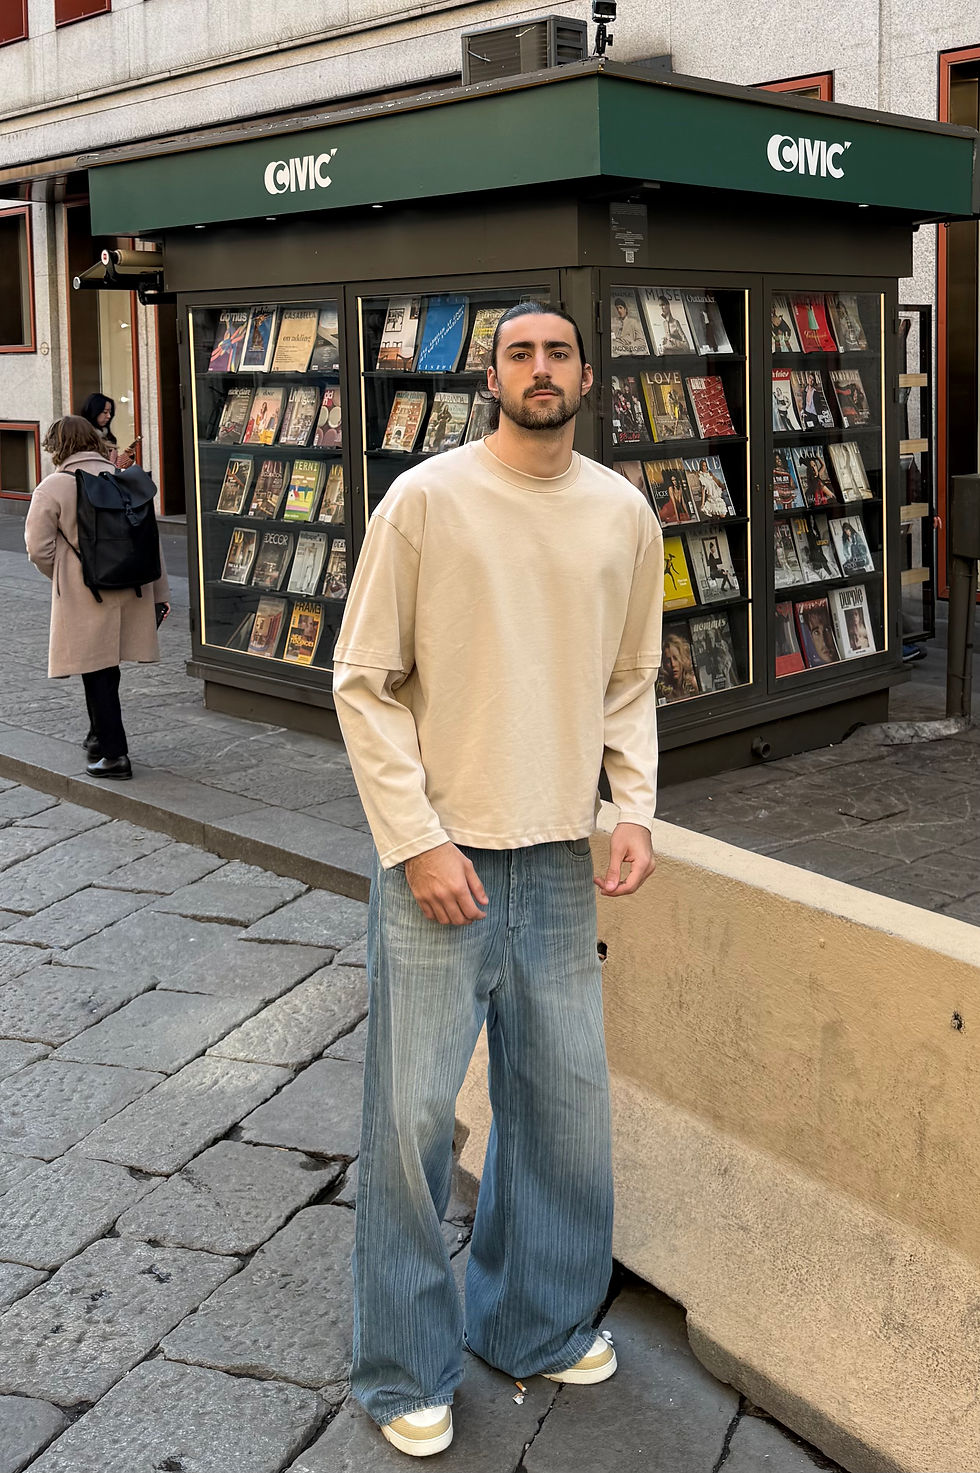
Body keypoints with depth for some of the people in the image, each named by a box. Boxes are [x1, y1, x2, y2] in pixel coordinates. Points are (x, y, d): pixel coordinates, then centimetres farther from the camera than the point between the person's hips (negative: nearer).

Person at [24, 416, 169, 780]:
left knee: (96, 671, 2)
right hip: (130, 591, 5)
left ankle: (114, 754, 0)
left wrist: (64, 579, 11)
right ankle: (101, 737, 31)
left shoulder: (51, 488, -7)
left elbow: (39, 548, -8)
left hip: (83, 597, -5)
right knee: (107, 668, 19)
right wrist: (160, 593, 11)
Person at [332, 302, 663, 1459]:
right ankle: (405, 1372, 21)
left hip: (560, 864, 4)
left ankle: (538, 1325, 36)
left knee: (565, 1109, 13)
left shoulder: (625, 515, 5)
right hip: (438, 862, -4)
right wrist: (416, 840, -12)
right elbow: (363, 681, -7)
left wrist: (635, 809, 0)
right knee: (412, 1119, 2)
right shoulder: (427, 499, -7)